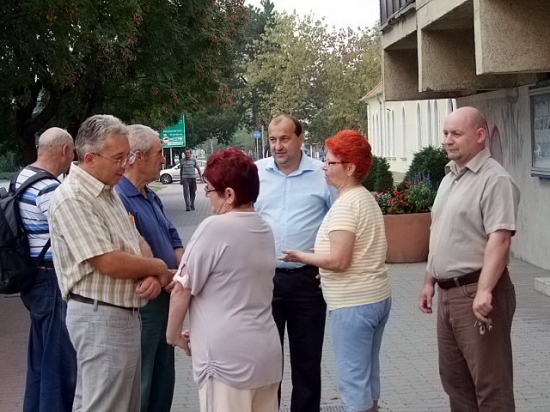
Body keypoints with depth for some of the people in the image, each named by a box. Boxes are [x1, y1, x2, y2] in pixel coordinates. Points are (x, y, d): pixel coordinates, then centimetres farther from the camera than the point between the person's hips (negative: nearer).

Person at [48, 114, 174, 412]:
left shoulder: (108, 192, 12)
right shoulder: (72, 198, -18)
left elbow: (138, 244, 15)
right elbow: (109, 263, -23)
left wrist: (152, 275, -8)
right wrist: (159, 269, -7)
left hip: (124, 313, 10)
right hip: (100, 317, -10)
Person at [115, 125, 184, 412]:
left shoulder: (151, 197, 12)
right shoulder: (118, 199, -21)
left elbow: (173, 239, 17)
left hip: (164, 300, 10)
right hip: (141, 304, -10)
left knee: (163, 380, 20)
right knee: (139, 387, 2)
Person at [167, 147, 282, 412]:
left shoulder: (215, 227, -14)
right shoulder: (265, 229, 12)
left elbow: (183, 289, -10)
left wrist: (173, 333, 5)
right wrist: (201, 330, 23)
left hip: (227, 357, -8)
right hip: (266, 351, 8)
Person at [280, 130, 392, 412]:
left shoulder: (345, 204, -16)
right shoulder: (366, 198, 14)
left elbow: (338, 260, -23)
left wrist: (301, 257, -9)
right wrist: (326, 273, 14)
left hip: (353, 304, -10)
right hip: (377, 297, 10)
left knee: (352, 378, -3)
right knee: (367, 374, 17)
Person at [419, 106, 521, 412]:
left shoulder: (494, 179, -14)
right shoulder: (449, 179, 16)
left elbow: (499, 239, -23)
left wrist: (484, 291, -29)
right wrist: (430, 282, 20)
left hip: (476, 293, -9)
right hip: (448, 293, 9)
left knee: (490, 383, -2)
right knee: (454, 378, 17)